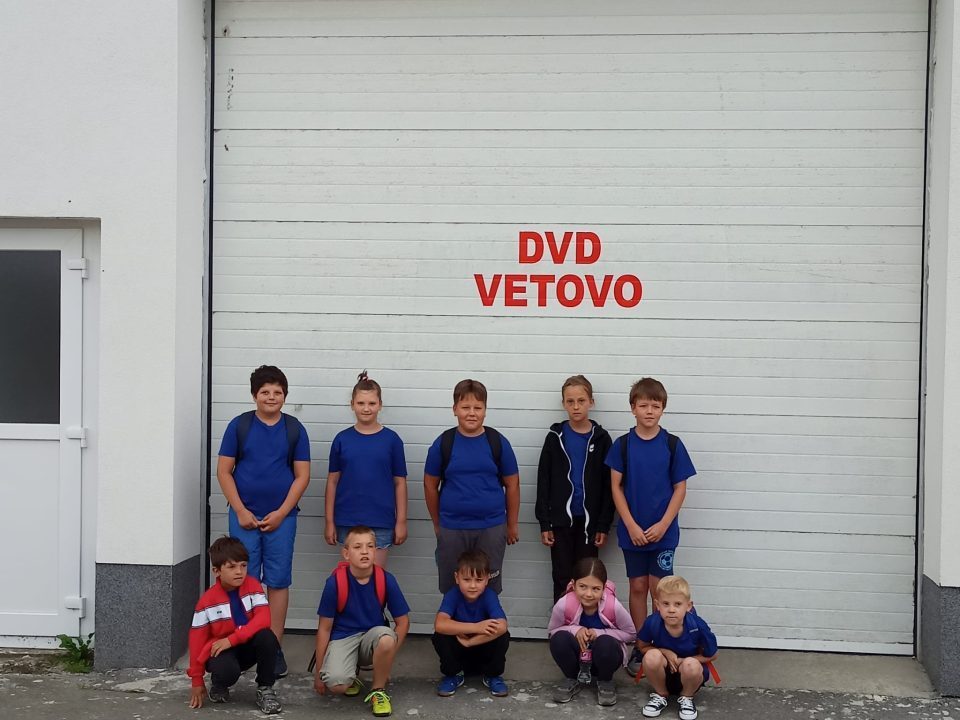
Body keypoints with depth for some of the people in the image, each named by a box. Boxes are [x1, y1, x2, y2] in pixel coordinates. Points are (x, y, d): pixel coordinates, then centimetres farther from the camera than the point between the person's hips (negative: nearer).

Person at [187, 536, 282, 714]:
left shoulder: (253, 586, -10)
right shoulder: (207, 601, -12)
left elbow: (263, 619, -21)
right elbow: (197, 640, -7)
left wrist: (231, 639, -30)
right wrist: (197, 681, -5)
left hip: (248, 646, 2)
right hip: (221, 651, -2)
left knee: (267, 637, -31)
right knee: (227, 671, -36)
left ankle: (265, 689, -10)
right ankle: (219, 686, 4)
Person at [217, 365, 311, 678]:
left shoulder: (294, 429, 2)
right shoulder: (239, 425, 1)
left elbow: (302, 476, 1)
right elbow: (224, 471, 0)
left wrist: (280, 513, -8)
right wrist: (241, 511, -7)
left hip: (281, 517, 1)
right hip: (244, 516, 0)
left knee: (278, 582, 4)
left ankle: (274, 647, 11)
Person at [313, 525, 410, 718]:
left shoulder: (386, 580, -12)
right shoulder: (335, 582, -15)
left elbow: (403, 621, 0)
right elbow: (324, 628, -4)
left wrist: (387, 655, -7)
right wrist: (318, 671, 1)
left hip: (372, 636, 1)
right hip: (342, 638, -1)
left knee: (386, 638, -35)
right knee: (336, 684, -30)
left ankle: (378, 690, -7)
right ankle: (352, 677, 11)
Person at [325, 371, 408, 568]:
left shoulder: (391, 439, -1)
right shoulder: (342, 439, 2)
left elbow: (400, 483, 1)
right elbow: (333, 481, 5)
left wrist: (401, 521, -1)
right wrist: (329, 521, 3)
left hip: (381, 522, -1)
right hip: (347, 521, 1)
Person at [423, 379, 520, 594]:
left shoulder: (498, 442, -3)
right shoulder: (443, 443, -3)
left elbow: (512, 484, 5)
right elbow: (430, 485, 6)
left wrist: (513, 524, 8)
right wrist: (437, 524, 10)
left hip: (491, 528, 0)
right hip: (452, 530, 0)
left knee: (489, 589, 9)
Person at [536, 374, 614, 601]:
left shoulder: (600, 438, 0)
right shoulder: (556, 437, 1)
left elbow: (608, 484, 1)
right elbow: (543, 481, 2)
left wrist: (604, 525, -3)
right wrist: (544, 522, -3)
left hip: (589, 519, 0)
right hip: (561, 519, 0)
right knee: (562, 579, 6)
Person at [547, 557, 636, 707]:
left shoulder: (614, 606, -28)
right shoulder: (563, 605, -26)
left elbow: (630, 634, -10)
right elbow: (552, 631, -7)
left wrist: (600, 633, -24)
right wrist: (575, 630, -26)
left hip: (605, 657, -1)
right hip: (578, 657, 1)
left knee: (605, 643, -34)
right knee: (559, 639, -29)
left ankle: (605, 681, -1)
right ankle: (572, 679, 1)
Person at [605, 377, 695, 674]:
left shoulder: (672, 445, -4)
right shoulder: (623, 444, -2)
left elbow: (680, 488, -2)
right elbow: (616, 486, -2)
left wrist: (663, 524, -11)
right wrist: (631, 525, -9)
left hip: (663, 531, -1)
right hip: (632, 531, 1)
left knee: (659, 588, 1)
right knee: (638, 587, 8)